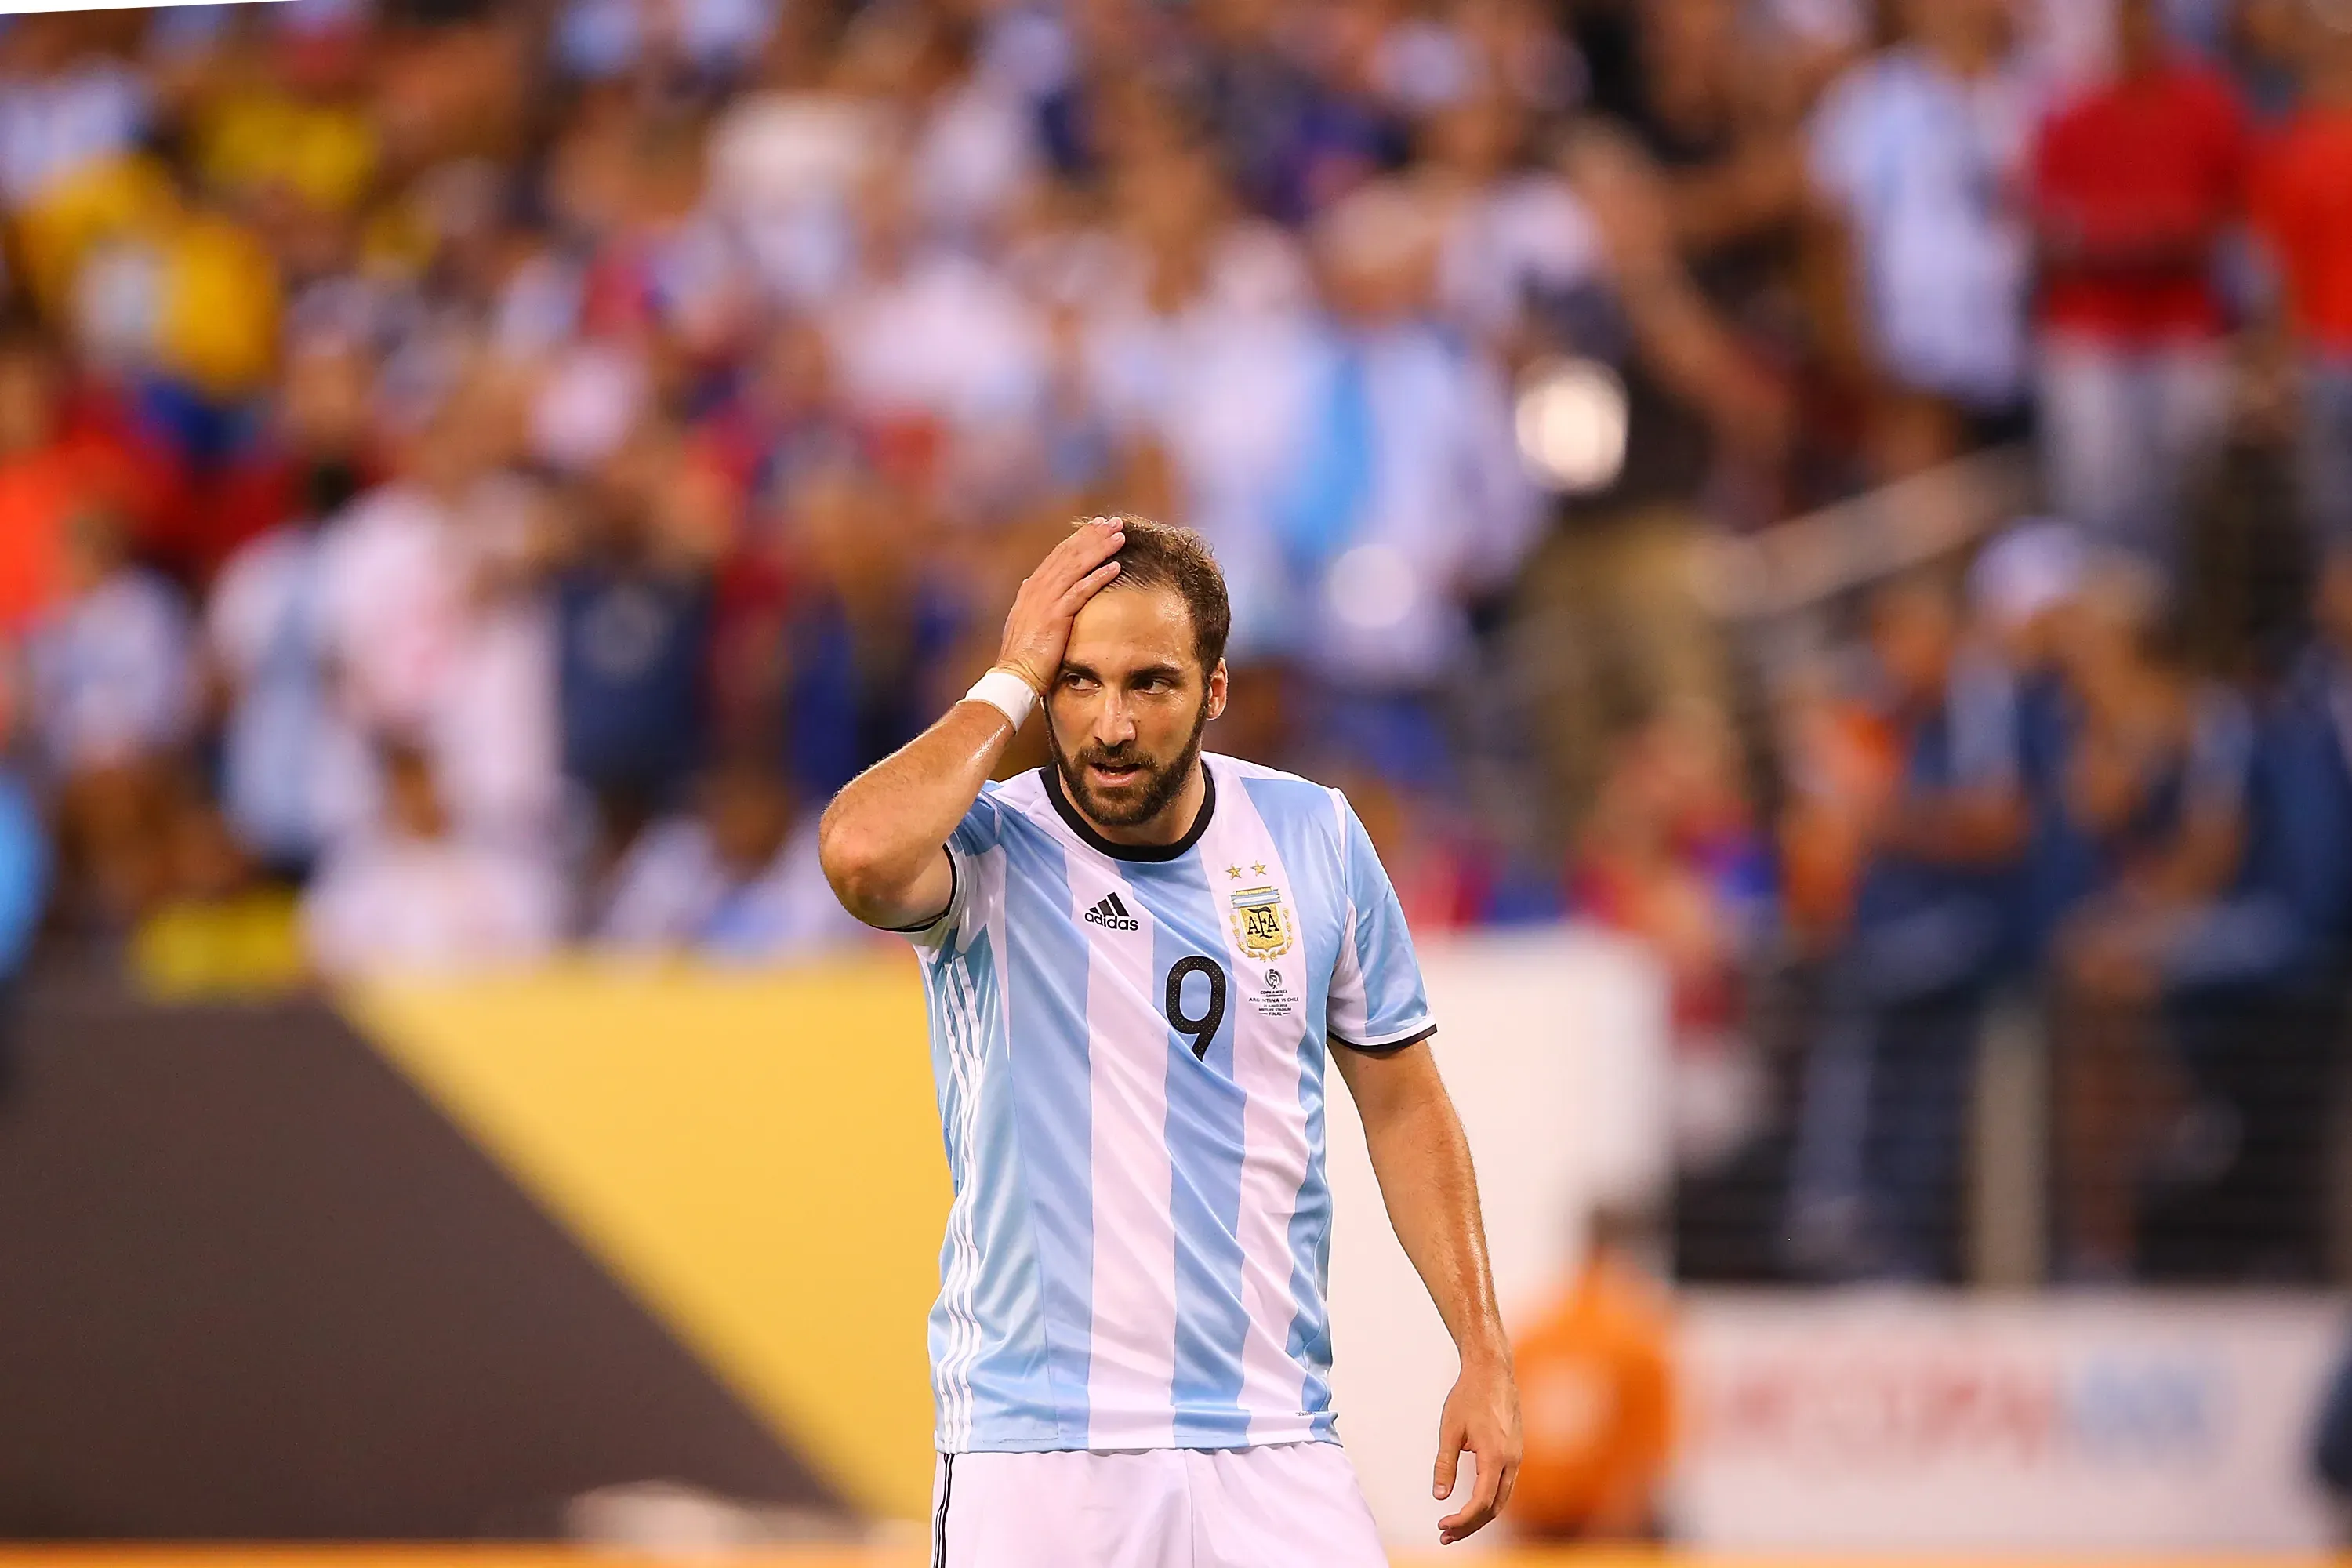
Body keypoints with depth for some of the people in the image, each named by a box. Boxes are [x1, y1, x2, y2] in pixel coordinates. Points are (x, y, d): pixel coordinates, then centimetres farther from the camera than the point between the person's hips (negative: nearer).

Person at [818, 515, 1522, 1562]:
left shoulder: (1313, 838, 6)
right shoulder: (988, 851, -5)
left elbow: (1402, 1104, 15)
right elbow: (860, 852, -30)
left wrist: (1483, 1356, 8)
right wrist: (1012, 681, -16)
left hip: (1271, 1447, 3)